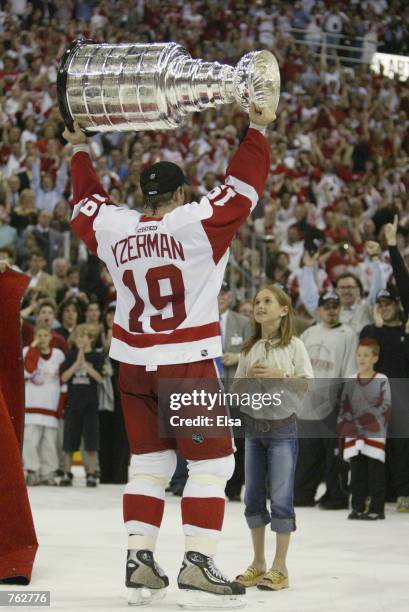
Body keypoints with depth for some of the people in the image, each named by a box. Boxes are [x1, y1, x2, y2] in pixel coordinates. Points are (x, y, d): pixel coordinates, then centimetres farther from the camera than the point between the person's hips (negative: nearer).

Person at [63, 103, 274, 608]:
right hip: (188, 363, -5)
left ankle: (138, 563, 11)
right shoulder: (195, 223, -11)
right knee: (210, 462, 1)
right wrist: (257, 129, -1)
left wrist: (79, 148, 33)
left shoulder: (112, 228, 2)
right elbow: (243, 188, -9)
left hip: (134, 364, 6)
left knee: (149, 461, 13)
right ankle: (197, 566, -6)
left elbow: (87, 201, 21)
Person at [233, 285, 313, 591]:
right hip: (254, 427, 5)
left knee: (281, 497, -4)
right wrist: (250, 379, -11)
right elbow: (236, 389, 9)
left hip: (283, 427, -4)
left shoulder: (294, 345, -4)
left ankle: (280, 567, 4)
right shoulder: (249, 349, 8)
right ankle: (258, 563, 19)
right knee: (254, 496, 8)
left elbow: (309, 384, -7)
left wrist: (280, 376, -20)